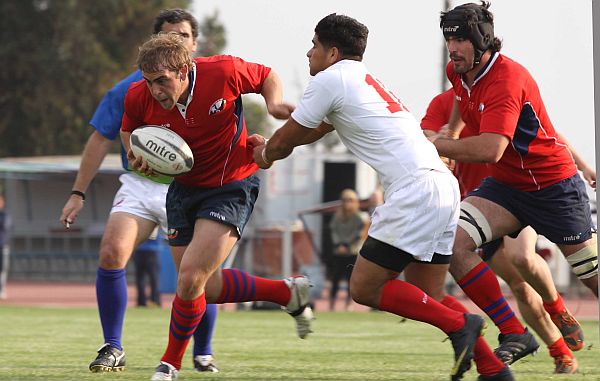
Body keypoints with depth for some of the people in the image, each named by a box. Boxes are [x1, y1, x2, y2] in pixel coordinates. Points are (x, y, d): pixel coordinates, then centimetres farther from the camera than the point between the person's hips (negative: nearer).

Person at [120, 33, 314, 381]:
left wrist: (274, 103, -22)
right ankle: (288, 293, 32)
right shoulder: (138, 97, -15)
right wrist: (138, 157, -12)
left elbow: (268, 77, -2)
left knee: (190, 279, -17)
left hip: (232, 187, -5)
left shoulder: (224, 72, -23)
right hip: (184, 188, 5)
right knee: (205, 288, 11)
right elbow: (129, 129, 9)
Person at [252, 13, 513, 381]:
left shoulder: (330, 79, -1)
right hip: (445, 186, 9)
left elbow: (283, 142, 9)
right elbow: (317, 129, 43)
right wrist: (272, 146, 46)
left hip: (415, 191, -9)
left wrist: (266, 155, 30)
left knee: (364, 288, -6)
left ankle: (459, 324, -11)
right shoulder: (363, 79, 26)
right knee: (428, 297, 13)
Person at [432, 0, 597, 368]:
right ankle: (515, 334, -15)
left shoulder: (508, 79, -27)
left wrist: (436, 145, -29)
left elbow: (490, 150, -38)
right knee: (454, 241, -19)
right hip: (505, 186, 7)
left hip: (554, 184, -7)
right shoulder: (458, 72, -2)